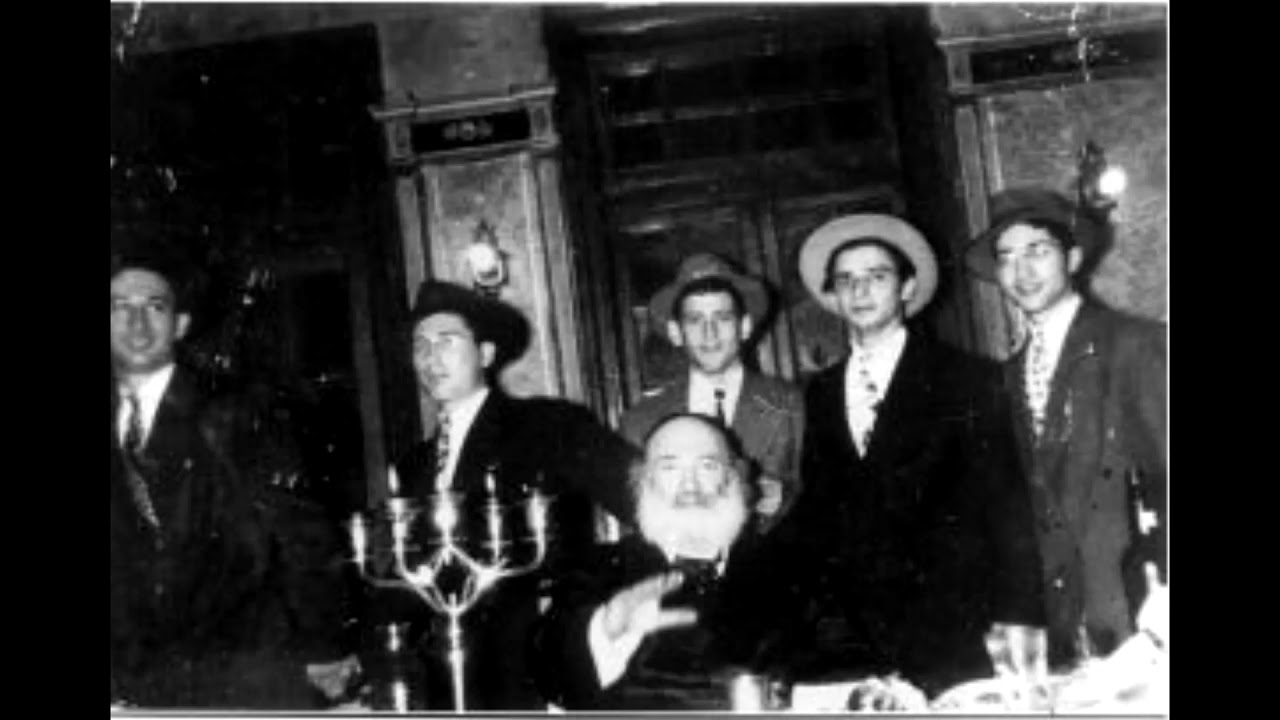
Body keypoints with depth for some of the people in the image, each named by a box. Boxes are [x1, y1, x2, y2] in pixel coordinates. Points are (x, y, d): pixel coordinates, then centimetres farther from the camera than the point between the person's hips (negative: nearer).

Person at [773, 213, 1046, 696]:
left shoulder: (965, 380, 3)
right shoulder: (820, 393, 15)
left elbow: (1005, 502, 0)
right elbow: (816, 503, 15)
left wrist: (1016, 617, -8)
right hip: (843, 629, 3)